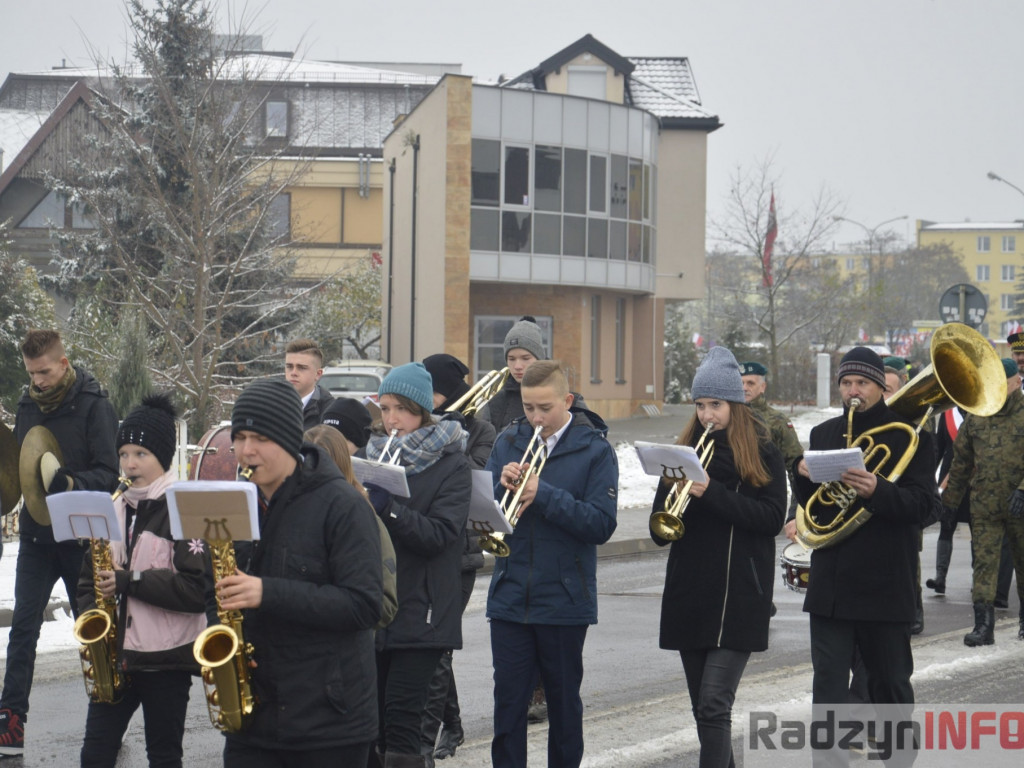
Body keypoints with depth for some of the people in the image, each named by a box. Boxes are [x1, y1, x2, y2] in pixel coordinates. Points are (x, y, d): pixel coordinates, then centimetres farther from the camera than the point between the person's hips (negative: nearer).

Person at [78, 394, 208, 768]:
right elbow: (90, 576, 18)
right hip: (117, 655, 6)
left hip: (167, 659, -6)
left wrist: (128, 581, -20)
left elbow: (198, 589, -18)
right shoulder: (114, 509, 11)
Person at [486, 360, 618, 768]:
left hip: (564, 600, -2)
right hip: (510, 595, 2)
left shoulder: (594, 449, -4)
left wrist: (544, 494, -20)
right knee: (508, 700, 3)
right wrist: (502, 485, -15)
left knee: (564, 701, 11)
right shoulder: (509, 441, 6)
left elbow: (601, 525, -13)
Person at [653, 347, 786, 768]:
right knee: (703, 707, 11)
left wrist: (711, 492, -20)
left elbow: (772, 518, -12)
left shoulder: (763, 453, 0)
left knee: (714, 705, -15)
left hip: (738, 595, -5)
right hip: (688, 592, 5)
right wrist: (676, 489, -12)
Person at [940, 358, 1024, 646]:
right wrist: (950, 499, 17)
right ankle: (983, 624, -10)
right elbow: (962, 461, 15)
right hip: (983, 505, 2)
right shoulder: (976, 417, 8)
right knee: (984, 562, -7)